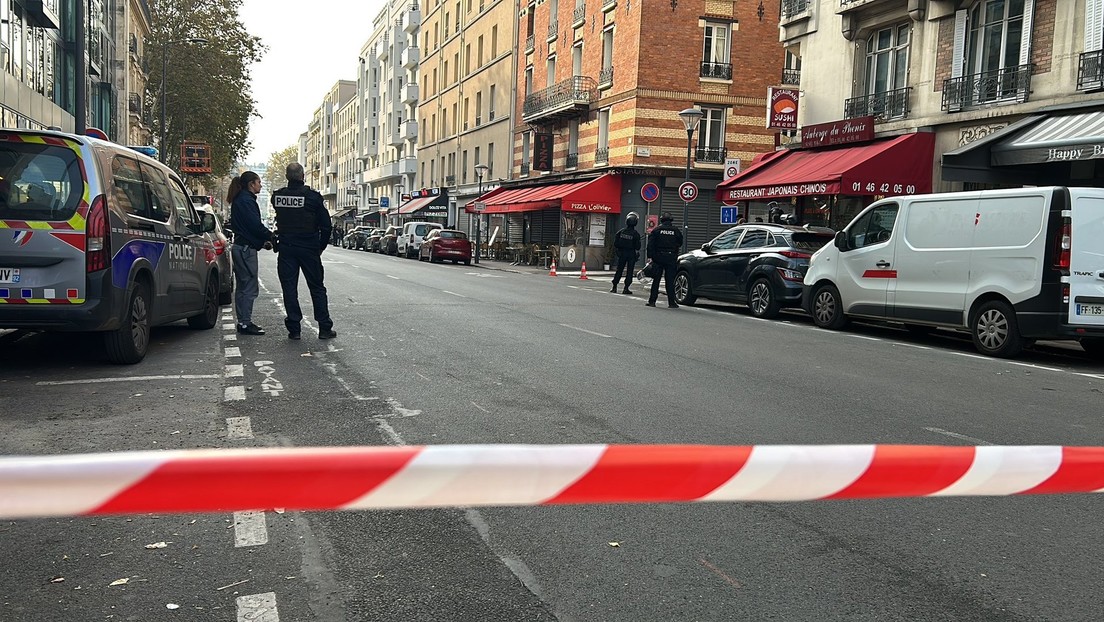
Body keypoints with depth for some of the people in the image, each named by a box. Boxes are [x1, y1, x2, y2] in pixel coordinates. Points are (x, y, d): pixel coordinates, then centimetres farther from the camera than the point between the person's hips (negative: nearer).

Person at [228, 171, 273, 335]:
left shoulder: (240, 200, 17)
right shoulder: (246, 200, -14)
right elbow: (256, 226, -20)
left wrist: (263, 241, 12)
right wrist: (272, 238, -8)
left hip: (241, 246, 11)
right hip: (246, 248, -11)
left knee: (243, 286, 15)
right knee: (249, 287, -6)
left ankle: (243, 322, 21)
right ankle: (245, 323, -4)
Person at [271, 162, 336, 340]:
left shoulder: (277, 196, -1)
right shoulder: (313, 196, -9)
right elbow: (326, 225, -5)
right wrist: (321, 246, 6)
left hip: (286, 249, 2)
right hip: (309, 249, -2)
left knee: (289, 288, 7)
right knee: (317, 288, 6)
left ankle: (294, 329, 6)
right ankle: (325, 328, 6)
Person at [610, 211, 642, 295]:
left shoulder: (621, 232, -3)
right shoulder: (636, 234, -11)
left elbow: (615, 243, -2)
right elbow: (637, 246, -10)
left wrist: (617, 250, 11)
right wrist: (637, 252, 7)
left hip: (622, 253, 3)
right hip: (631, 254, -3)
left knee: (619, 270, 10)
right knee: (629, 271, 3)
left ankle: (614, 287, 10)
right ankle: (626, 288, 1)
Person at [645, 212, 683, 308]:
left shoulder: (656, 230, 1)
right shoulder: (676, 231, 3)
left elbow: (650, 244, -5)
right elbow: (680, 245, 9)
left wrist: (650, 257, -5)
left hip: (658, 257, 0)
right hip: (671, 258, 0)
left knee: (656, 280, 6)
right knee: (670, 280, 2)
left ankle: (652, 301, 6)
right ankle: (671, 302, 1)